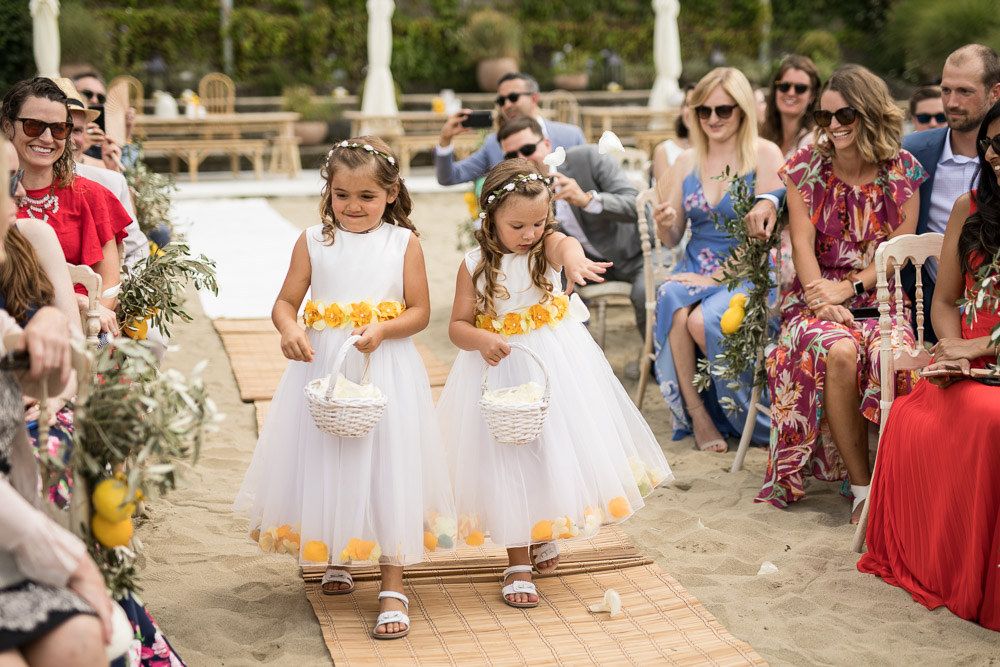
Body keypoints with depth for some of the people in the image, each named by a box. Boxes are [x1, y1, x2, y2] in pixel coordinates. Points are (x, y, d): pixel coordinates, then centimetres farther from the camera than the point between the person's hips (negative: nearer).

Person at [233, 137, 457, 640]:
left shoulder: (404, 243, 0)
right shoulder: (314, 241, 2)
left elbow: (419, 312, 0)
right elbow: (285, 303, 2)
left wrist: (383, 329, -18)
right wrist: (289, 330, -20)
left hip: (386, 372, -2)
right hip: (323, 368, 2)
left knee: (385, 468, -2)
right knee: (324, 464, 9)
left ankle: (392, 588, 4)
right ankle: (337, 559, 35)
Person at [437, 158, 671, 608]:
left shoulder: (548, 244, -7)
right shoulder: (475, 264, -8)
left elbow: (565, 245, -33)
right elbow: (457, 326, -5)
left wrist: (573, 258, -59)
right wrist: (482, 341, -27)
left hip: (557, 365, 1)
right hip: (501, 369, -1)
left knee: (558, 449, 11)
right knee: (508, 461, 1)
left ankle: (545, 531, 41)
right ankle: (518, 564, 14)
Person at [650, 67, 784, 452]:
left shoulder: (764, 156, -3)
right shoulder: (687, 162, 12)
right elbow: (672, 239, 14)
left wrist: (719, 278, -16)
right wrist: (663, 225, -11)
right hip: (696, 269, 4)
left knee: (703, 319, -32)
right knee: (673, 304, -30)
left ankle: (747, 418, -9)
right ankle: (697, 414, -21)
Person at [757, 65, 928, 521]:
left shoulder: (901, 170, 4)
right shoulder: (807, 166, 5)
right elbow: (802, 243, -1)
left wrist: (850, 286, -13)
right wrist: (823, 300, -16)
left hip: (879, 294, 0)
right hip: (818, 294, 0)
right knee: (839, 352, -33)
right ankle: (862, 487, -23)